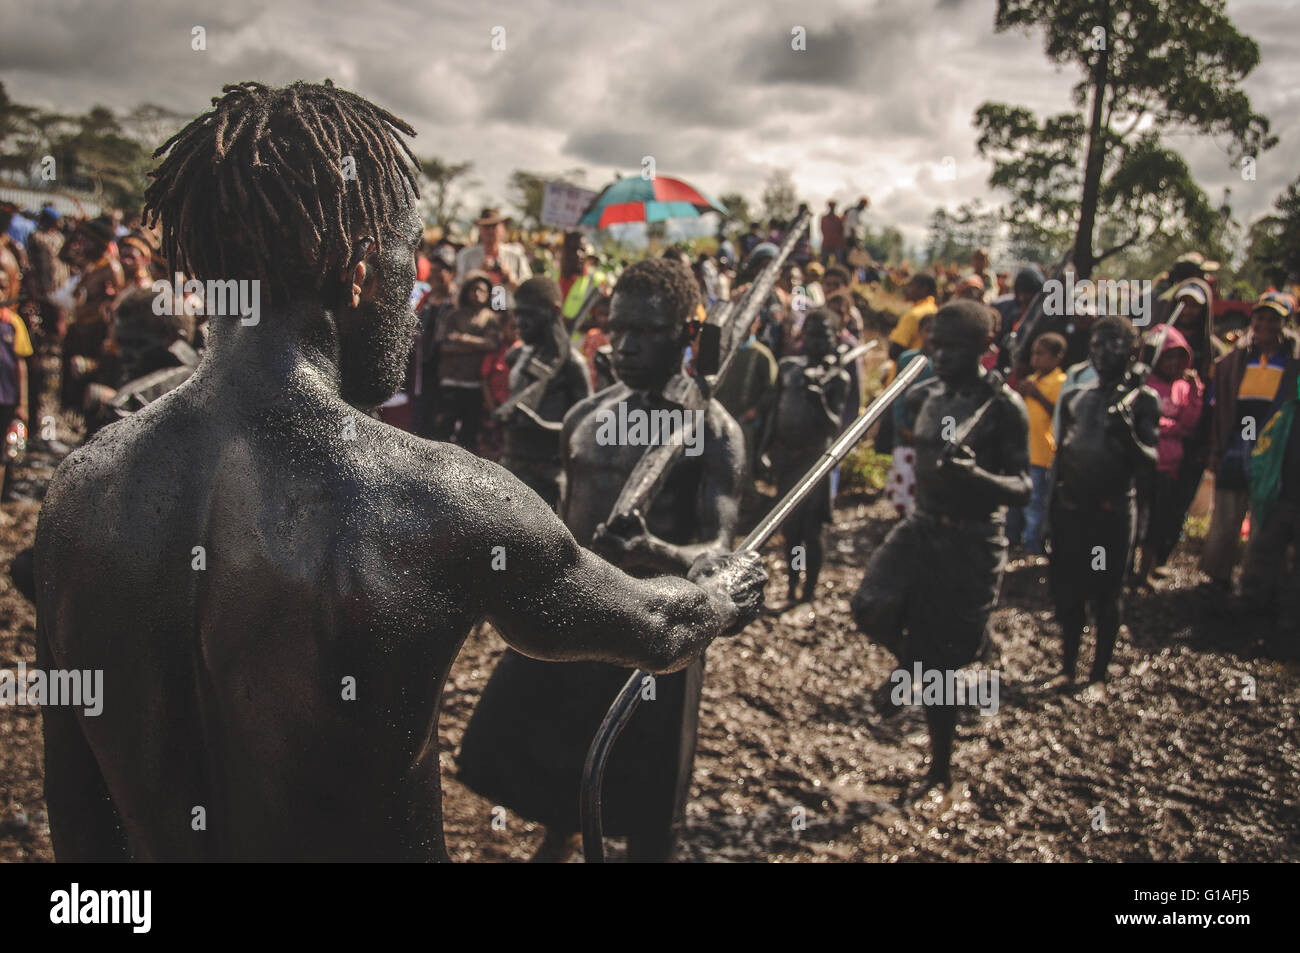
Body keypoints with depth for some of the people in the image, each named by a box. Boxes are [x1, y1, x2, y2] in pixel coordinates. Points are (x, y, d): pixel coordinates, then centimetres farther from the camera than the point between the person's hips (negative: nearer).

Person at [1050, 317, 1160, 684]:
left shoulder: (1143, 399, -3)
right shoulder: (1076, 396, 11)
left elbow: (1151, 459, -11)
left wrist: (1129, 435, -31)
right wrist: (1054, 507, 16)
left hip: (1113, 512, -4)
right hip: (1071, 509, 4)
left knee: (1106, 595, 5)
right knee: (1067, 591, 8)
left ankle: (1099, 674, 14)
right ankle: (1068, 668, 22)